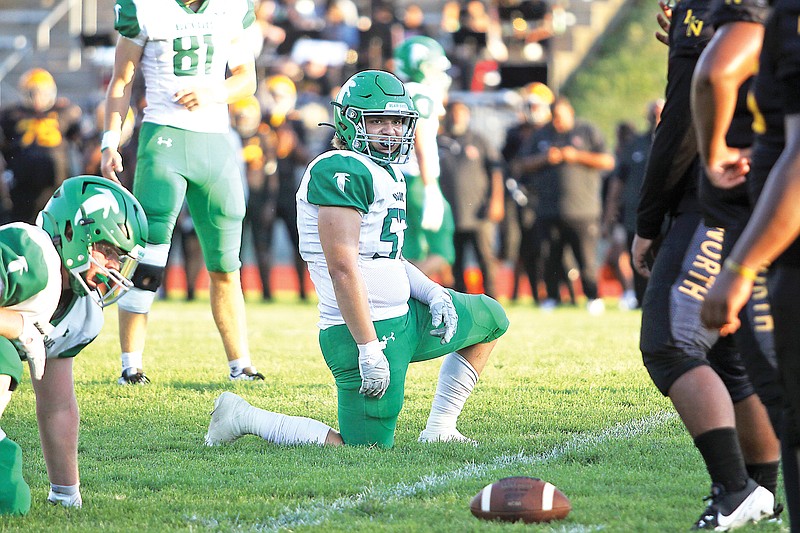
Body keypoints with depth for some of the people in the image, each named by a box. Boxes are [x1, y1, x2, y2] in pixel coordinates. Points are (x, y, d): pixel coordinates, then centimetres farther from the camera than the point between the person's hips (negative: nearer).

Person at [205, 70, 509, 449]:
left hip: (401, 318, 10)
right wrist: (370, 349, -25)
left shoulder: (384, 172, 15)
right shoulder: (341, 172, -17)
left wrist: (432, 292, 3)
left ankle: (438, 431, 22)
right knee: (367, 447, -7)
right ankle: (244, 418, 5)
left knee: (490, 319, 25)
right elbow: (343, 269, -23)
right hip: (367, 331, -10)